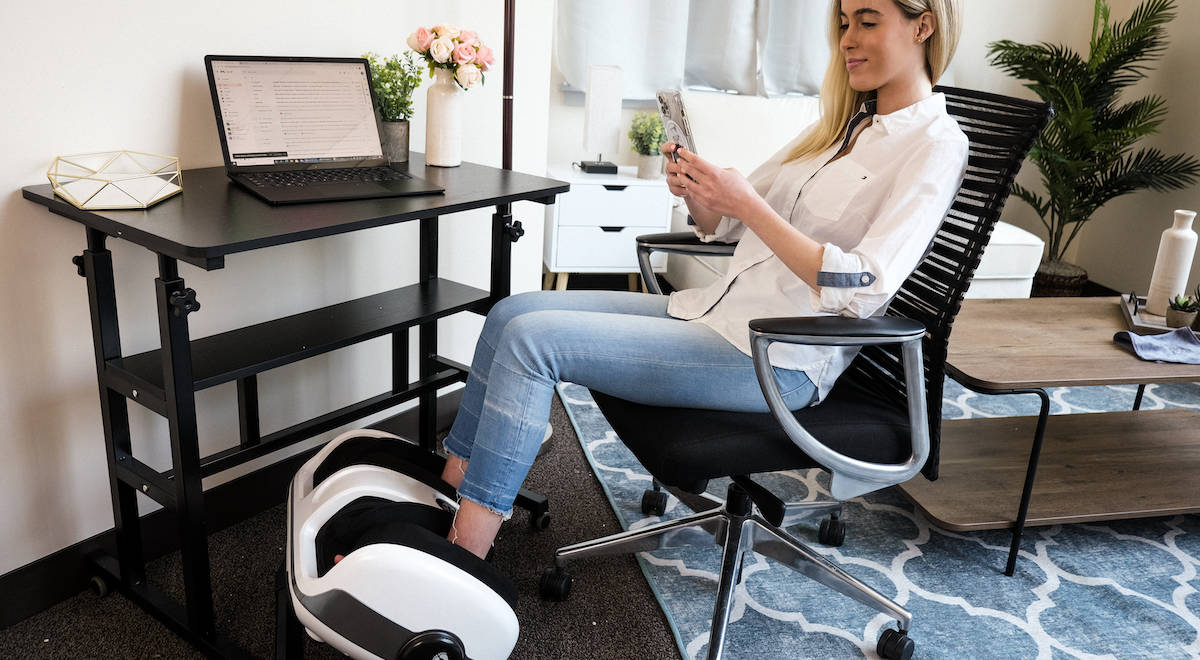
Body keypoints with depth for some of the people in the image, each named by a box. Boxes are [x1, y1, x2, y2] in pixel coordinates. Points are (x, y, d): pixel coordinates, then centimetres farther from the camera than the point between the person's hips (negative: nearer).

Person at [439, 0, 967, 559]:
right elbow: (722, 226, 17)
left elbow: (860, 290, -20)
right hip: (715, 311, 9)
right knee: (512, 313, -1)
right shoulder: (841, 123, 18)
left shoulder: (935, 143, -6)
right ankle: (450, 487, 8)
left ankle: (466, 551, -8)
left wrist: (747, 204, -20)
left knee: (531, 340, -18)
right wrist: (694, 192, -5)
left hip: (775, 359, -8)